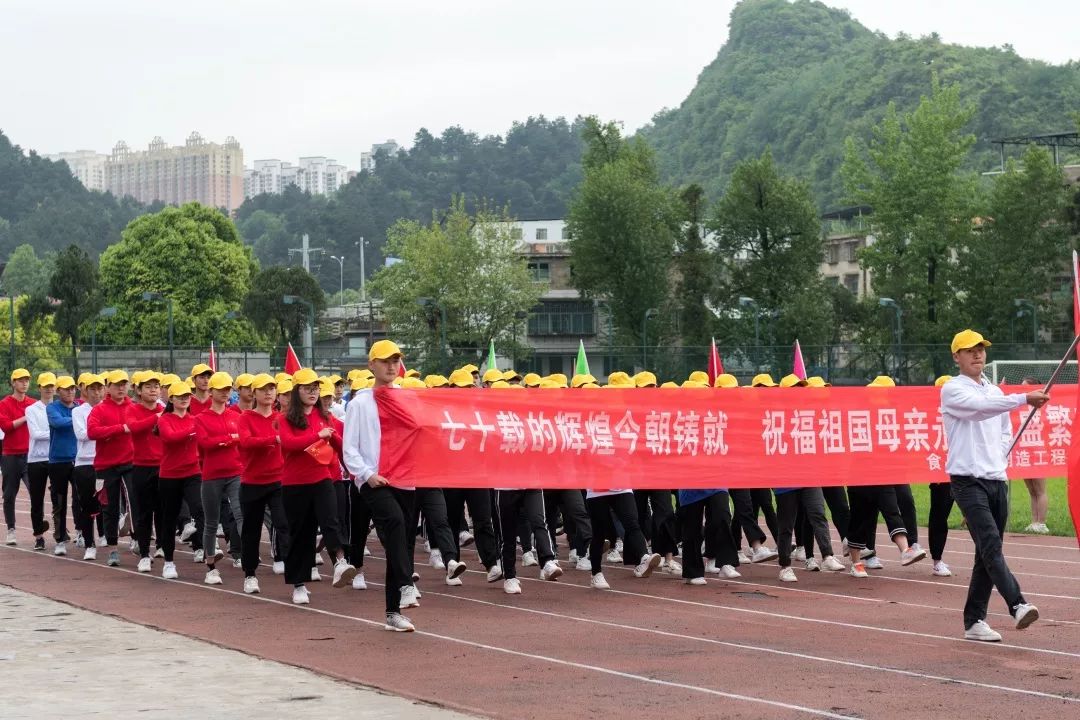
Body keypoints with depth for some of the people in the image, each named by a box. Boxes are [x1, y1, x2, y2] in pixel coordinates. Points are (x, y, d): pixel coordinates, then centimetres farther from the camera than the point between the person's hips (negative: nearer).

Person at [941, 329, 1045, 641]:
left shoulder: (995, 391, 18)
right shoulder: (952, 390, -4)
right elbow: (980, 407, -23)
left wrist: (1000, 459, 12)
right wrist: (1024, 399, -33)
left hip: (998, 480, 7)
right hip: (968, 481, -7)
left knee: (987, 554, 6)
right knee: (990, 544, -20)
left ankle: (974, 621, 10)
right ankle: (1018, 606, -35)